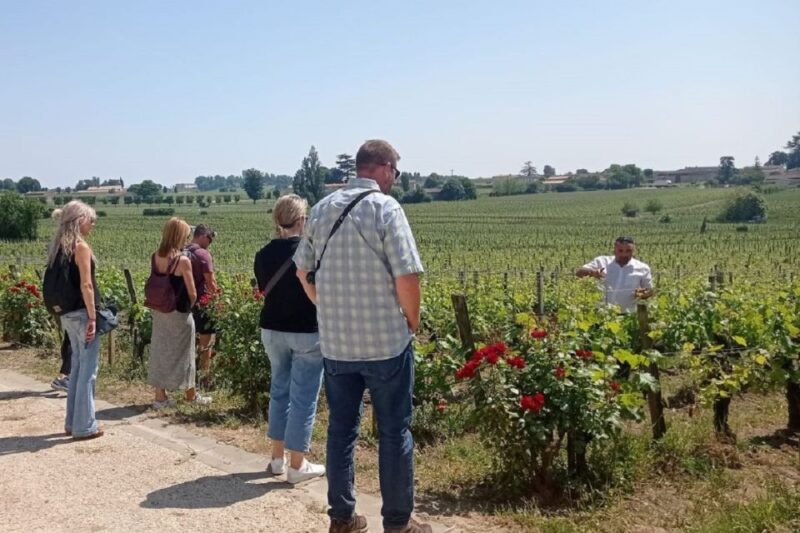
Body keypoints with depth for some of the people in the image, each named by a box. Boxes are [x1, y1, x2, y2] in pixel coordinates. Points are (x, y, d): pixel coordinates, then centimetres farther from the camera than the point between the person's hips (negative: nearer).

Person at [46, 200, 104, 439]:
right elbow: (86, 285, -19)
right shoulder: (81, 246, -14)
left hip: (67, 314, 9)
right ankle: (84, 426, 4)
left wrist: (62, 311, 18)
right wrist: (93, 317, -18)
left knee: (77, 366, 17)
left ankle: (72, 421, 24)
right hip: (82, 313, -9)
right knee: (88, 369, -1)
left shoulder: (58, 247, 11)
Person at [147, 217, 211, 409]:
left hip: (159, 311, 5)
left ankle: (160, 396, 18)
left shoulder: (154, 257, -1)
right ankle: (191, 395, 23)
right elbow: (192, 293, -14)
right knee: (183, 353, 8)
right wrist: (188, 306, 5)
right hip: (179, 313, -5)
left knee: (160, 351, 13)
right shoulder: (183, 260, -18)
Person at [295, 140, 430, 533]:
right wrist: (412, 323, -2)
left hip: (335, 342, 5)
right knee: (394, 432, 7)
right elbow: (406, 276, -17)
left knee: (341, 430, 14)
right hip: (385, 341, -5)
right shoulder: (386, 207, -12)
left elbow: (303, 272, 11)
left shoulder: (322, 209, 5)